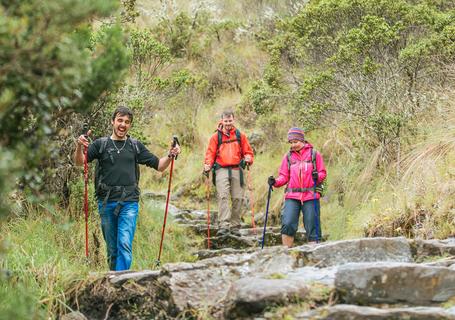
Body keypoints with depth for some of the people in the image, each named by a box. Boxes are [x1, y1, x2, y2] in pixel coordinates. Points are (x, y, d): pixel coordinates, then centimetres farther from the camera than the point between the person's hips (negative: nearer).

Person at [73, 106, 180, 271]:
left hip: (129, 203, 0)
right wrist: (80, 146, -25)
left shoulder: (135, 146, 10)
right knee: (112, 248, 9)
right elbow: (79, 162, -5)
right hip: (106, 202, 1)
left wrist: (170, 155, -7)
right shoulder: (101, 144, 6)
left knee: (125, 245, -15)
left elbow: (159, 165, 12)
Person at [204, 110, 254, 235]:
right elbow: (210, 153, 10)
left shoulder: (240, 136, 14)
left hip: (237, 170, 2)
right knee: (223, 197, -15)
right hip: (222, 170, -2)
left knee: (237, 198, -1)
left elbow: (248, 152, 16)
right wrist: (207, 165, -8)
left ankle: (235, 225, 7)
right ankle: (223, 225, -22)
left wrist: (248, 159, -6)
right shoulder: (216, 136, 12)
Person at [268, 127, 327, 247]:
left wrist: (318, 176, -14)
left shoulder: (314, 154, 8)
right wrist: (275, 182, -7)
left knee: (312, 227, 0)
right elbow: (284, 176, 12)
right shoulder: (288, 156, 13)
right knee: (287, 224, -11)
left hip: (310, 196, -1)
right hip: (292, 196, 1)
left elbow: (323, 173, 8)